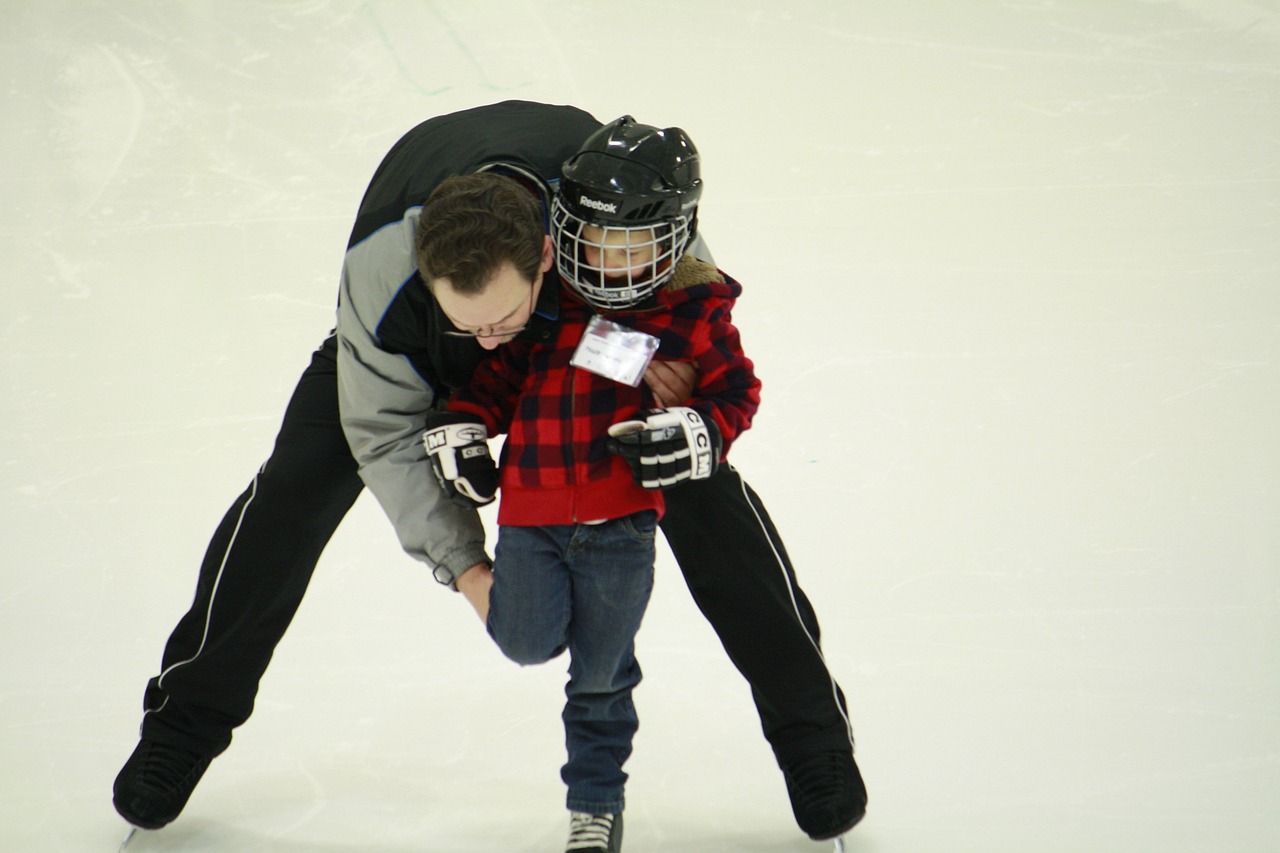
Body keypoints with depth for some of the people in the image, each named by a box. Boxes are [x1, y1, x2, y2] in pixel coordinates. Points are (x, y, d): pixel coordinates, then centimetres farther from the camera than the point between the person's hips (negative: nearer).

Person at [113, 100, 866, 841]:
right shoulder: (381, 265, -41)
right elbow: (385, 429, -23)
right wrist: (460, 563, -25)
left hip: (602, 304, 0)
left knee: (699, 486, -10)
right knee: (299, 481, -9)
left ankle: (809, 719, 11)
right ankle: (187, 716, 11)